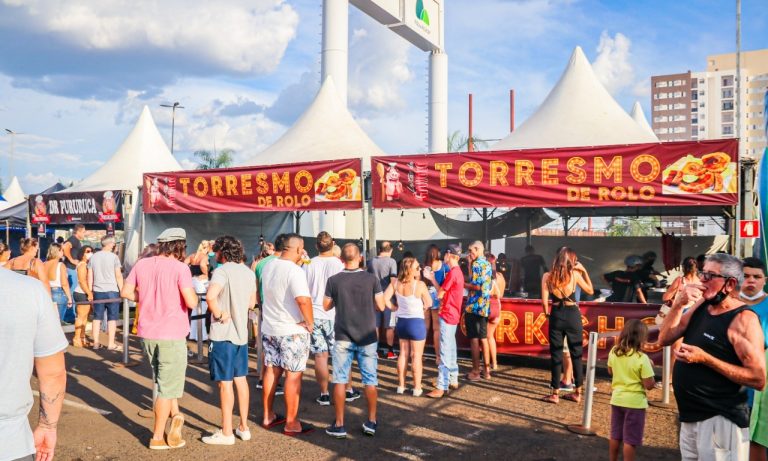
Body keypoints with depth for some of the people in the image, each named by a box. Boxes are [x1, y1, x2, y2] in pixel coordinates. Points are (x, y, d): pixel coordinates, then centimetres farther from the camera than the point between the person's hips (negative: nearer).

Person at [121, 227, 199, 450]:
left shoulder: (142, 264, 3)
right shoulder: (180, 268, -15)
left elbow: (126, 291, 8)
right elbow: (191, 302, -20)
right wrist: (193, 293, 1)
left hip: (147, 333, 6)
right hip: (171, 334, -6)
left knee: (163, 379, 27)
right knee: (167, 386, 7)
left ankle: (174, 414, 14)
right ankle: (157, 437, 15)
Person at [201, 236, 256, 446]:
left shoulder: (222, 271, -16)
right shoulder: (249, 272, 8)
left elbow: (210, 296, -35)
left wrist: (219, 314, -20)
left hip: (223, 335, -7)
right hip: (242, 333, 8)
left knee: (225, 383, 2)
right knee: (240, 380, 16)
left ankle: (226, 433, 12)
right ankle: (243, 427, 25)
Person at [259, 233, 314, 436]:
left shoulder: (268, 267, 4)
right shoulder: (295, 271, -20)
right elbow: (303, 299, -32)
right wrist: (309, 322, -18)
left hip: (269, 328, 8)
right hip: (293, 331, -7)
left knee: (271, 371, 16)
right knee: (293, 375, 2)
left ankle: (268, 416, 28)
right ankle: (291, 423, 9)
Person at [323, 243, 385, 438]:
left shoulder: (333, 280, -7)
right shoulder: (371, 279, -7)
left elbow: (326, 306, 3)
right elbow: (381, 306, -4)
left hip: (343, 338, 0)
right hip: (367, 338, 0)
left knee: (340, 380, 7)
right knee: (370, 380, 11)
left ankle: (339, 425, 11)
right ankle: (371, 422, 19)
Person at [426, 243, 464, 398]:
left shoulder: (452, 272, -17)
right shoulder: (458, 271, 13)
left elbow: (440, 294, -14)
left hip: (447, 316, -10)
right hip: (452, 315, 10)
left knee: (445, 352, -9)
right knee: (450, 350, 18)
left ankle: (441, 387, -7)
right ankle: (453, 380, 27)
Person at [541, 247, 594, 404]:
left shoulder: (547, 276, -3)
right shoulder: (575, 274, -4)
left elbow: (545, 301, -7)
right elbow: (590, 290, 11)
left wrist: (547, 313, 10)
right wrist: (584, 271, 12)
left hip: (556, 315, 0)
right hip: (573, 315, 0)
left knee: (556, 354, 6)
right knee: (576, 353, 11)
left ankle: (555, 393, 8)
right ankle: (577, 392, 18)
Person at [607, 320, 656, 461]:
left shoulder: (613, 352, -2)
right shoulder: (642, 358, -20)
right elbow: (649, 385, -17)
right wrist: (650, 368, -4)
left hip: (617, 399, 6)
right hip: (634, 402, -6)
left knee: (615, 436, 18)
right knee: (630, 440, 5)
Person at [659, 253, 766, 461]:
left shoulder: (742, 319, -16)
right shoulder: (701, 305, 5)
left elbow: (759, 378, -20)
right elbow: (665, 339, 4)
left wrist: (705, 358, -25)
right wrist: (678, 303, -9)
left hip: (719, 420, -7)